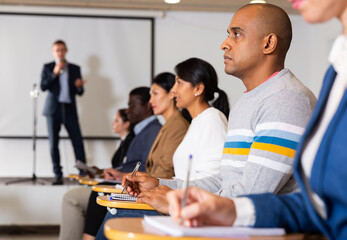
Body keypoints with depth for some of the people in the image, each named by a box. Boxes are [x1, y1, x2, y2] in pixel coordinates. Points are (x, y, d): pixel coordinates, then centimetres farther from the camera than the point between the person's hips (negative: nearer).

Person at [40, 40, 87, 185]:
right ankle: (58, 176, 8)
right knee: (53, 143, 1)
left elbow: (80, 93, 11)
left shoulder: (75, 68, 12)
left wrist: (79, 86, -12)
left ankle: (83, 173, -7)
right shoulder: (47, 68, 9)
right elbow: (43, 86, -4)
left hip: (69, 109, 0)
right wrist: (54, 73, -13)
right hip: (53, 109, 0)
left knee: (78, 141, -9)